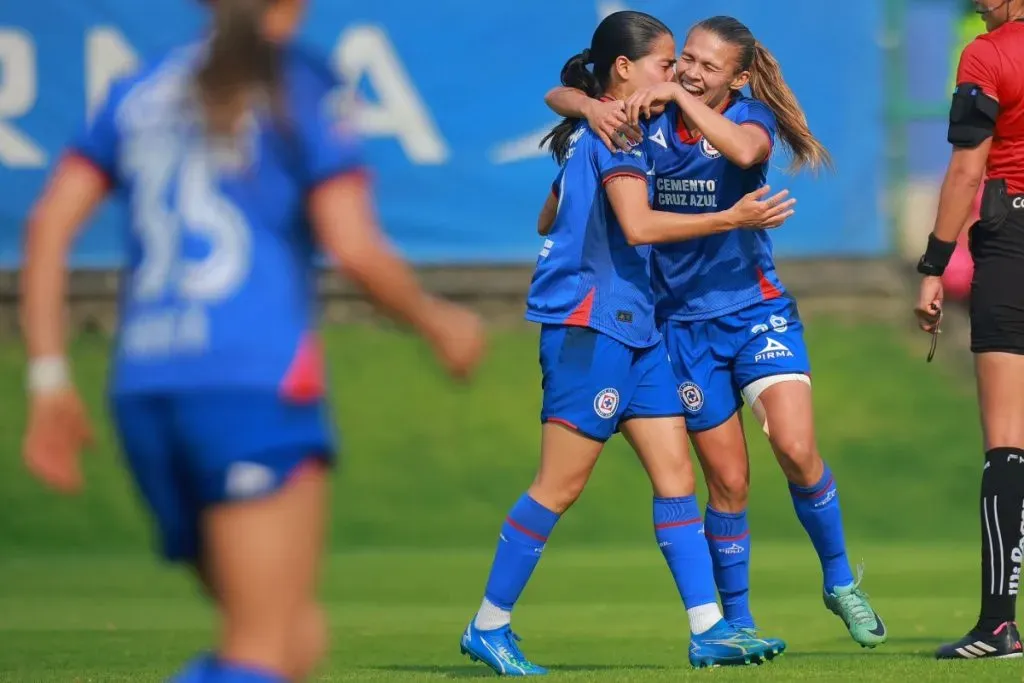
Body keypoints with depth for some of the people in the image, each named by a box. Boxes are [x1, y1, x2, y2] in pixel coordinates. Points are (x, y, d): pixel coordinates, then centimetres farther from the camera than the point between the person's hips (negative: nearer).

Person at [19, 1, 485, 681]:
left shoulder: (140, 93, 16)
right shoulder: (301, 90, 0)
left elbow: (49, 224, 9)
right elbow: (357, 249, -8)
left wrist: (50, 379, 10)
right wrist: (438, 321, 9)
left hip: (143, 391, 6)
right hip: (259, 381, -6)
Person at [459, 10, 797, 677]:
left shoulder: (588, 134, 18)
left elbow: (549, 219, 29)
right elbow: (639, 225, -24)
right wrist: (730, 219, -25)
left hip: (632, 325, 10)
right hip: (589, 323, -10)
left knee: (675, 473, 2)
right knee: (561, 484, -7)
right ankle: (489, 627, 2)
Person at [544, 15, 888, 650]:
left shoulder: (751, 117, -8)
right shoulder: (650, 114, -1)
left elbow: (744, 150, -32)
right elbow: (558, 96, -2)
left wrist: (681, 98, -32)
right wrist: (590, 106, -23)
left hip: (756, 309, -2)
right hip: (684, 320, 2)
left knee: (797, 449, -17)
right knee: (729, 481, 2)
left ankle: (841, 582, 5)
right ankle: (736, 623, 16)